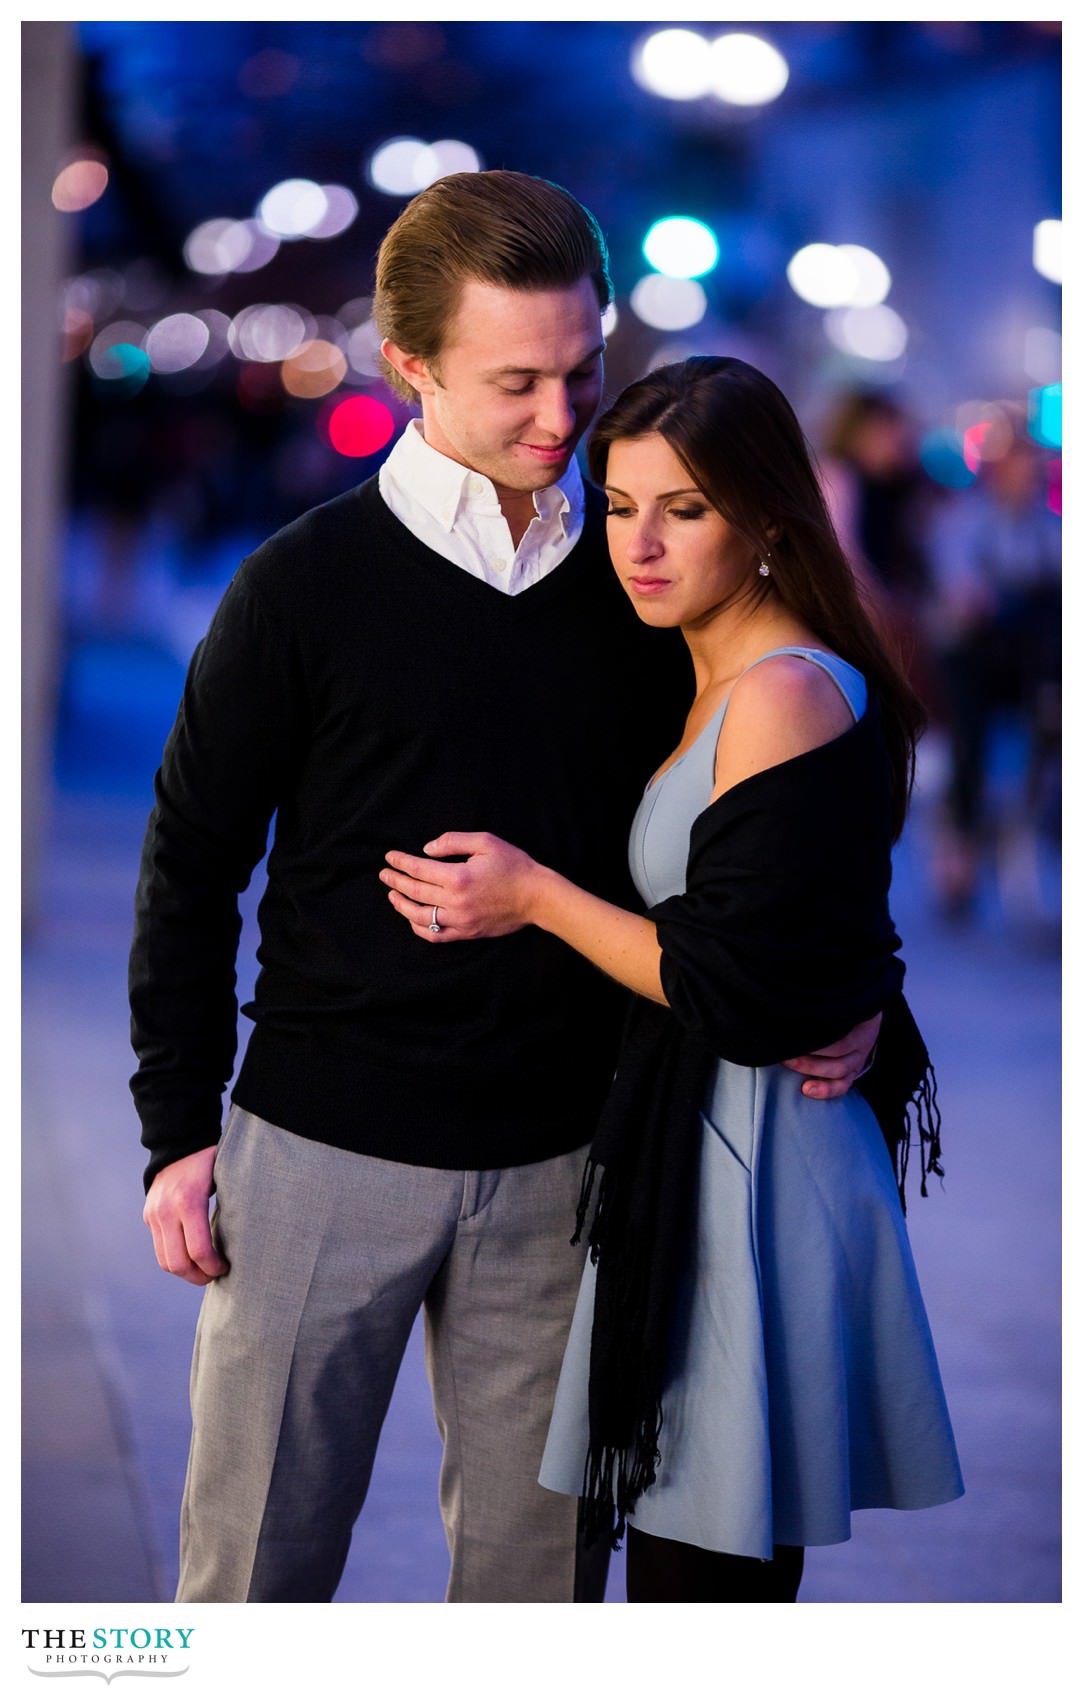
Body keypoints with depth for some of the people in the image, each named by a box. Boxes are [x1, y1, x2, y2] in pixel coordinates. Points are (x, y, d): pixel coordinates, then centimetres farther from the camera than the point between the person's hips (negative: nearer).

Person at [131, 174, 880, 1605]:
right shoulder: (306, 586, -5)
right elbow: (192, 860, 1)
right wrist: (180, 1129, -2)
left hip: (562, 1156, 3)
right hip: (324, 1147, -2)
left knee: (540, 1557, 10)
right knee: (258, 1552, 6)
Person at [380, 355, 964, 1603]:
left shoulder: (784, 695, -18)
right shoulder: (720, 683, 13)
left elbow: (741, 992, -20)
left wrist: (535, 898, -12)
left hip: (751, 1161, -10)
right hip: (702, 1144, 10)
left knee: (701, 1568, -3)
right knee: (723, 1559, 18)